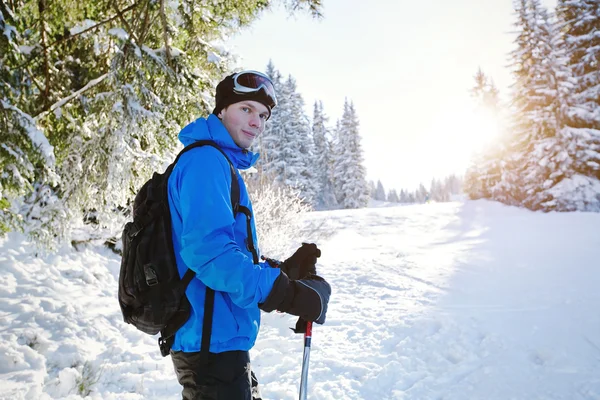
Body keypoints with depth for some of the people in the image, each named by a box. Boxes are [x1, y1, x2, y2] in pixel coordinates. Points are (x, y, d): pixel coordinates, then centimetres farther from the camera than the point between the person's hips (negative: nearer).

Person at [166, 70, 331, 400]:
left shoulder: (220, 165, 16)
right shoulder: (205, 161, -15)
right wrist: (284, 293, -25)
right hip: (210, 339, -10)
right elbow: (207, 249, -27)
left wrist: (286, 270, 8)